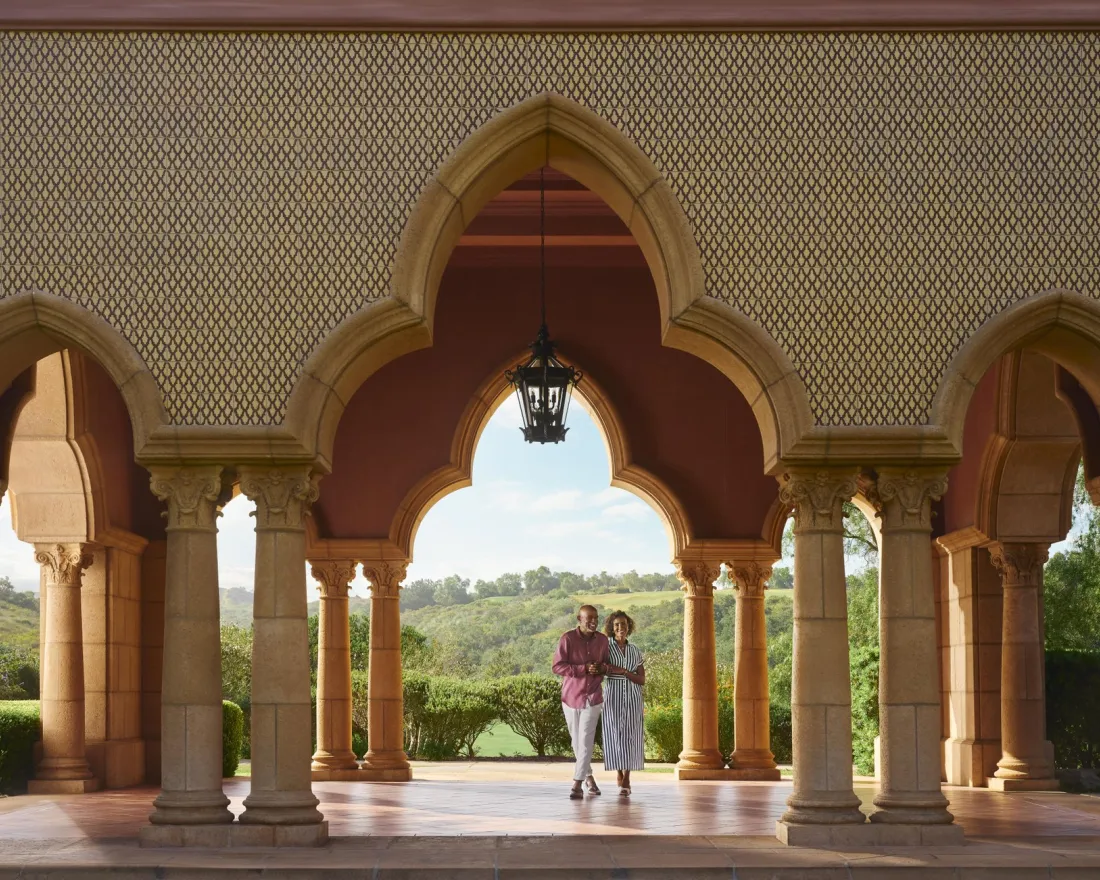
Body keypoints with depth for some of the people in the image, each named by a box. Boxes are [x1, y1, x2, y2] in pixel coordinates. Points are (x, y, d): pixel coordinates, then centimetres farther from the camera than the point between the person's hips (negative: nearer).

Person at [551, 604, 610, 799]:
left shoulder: (602, 640, 1)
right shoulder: (567, 639, -11)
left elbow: (607, 663, 14)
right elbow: (557, 667, -14)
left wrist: (602, 668, -11)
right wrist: (583, 668, -24)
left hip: (593, 697, 1)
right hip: (571, 696, -1)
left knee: (586, 741, -8)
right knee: (577, 741, 10)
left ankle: (577, 785, -9)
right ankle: (588, 776, 29)